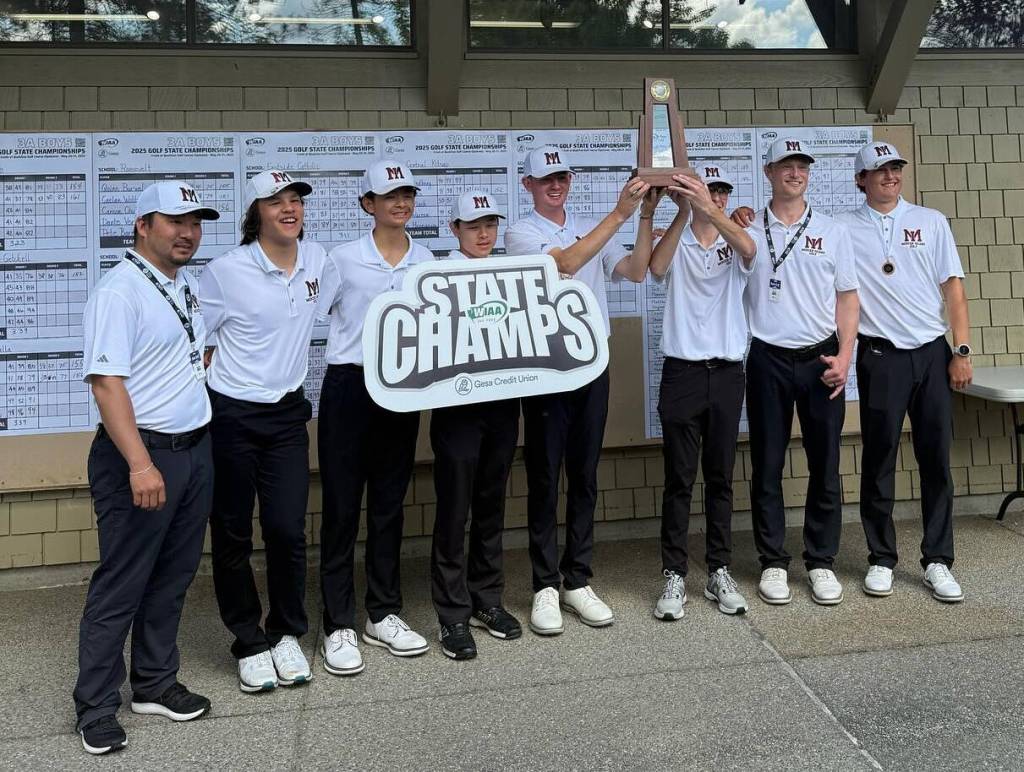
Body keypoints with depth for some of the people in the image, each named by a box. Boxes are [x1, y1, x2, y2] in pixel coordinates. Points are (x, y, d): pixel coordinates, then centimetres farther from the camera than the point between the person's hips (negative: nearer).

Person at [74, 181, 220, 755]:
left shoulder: (190, 286, 12)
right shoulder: (119, 293, -14)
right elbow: (107, 383, -20)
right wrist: (140, 464, -26)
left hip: (196, 450, 8)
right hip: (141, 454, -8)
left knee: (174, 577, 15)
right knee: (121, 585, 1)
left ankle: (155, 684, 28)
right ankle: (97, 707, 14)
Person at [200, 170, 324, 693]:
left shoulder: (317, 259, 2)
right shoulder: (227, 270, -10)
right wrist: (216, 384, -4)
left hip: (287, 414, 3)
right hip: (231, 416, -3)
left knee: (288, 530, -1)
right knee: (232, 535, 6)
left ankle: (286, 635, 21)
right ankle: (249, 644, 22)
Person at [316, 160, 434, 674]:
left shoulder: (427, 262, 7)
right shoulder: (344, 259, -3)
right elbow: (311, 318, 0)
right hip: (349, 387, -3)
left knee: (389, 505, 11)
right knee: (341, 507, 1)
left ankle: (383, 615, 24)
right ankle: (338, 626, 11)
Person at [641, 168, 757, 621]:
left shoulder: (734, 246, 7)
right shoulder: (676, 244, 4)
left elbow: (748, 249, -18)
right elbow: (656, 268, -19)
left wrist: (709, 209, -34)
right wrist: (682, 211, -29)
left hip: (727, 373, 2)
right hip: (682, 372, -2)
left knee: (720, 478, 9)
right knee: (679, 480, 1)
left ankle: (720, 573, 18)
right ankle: (674, 577, 8)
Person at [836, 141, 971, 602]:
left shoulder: (931, 221, 9)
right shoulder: (844, 229, 4)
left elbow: (953, 286, 7)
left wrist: (962, 350, 0)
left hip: (932, 354, 2)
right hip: (880, 357, -2)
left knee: (936, 459, 5)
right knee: (879, 460, 4)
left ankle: (937, 561, 15)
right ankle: (881, 559, 16)